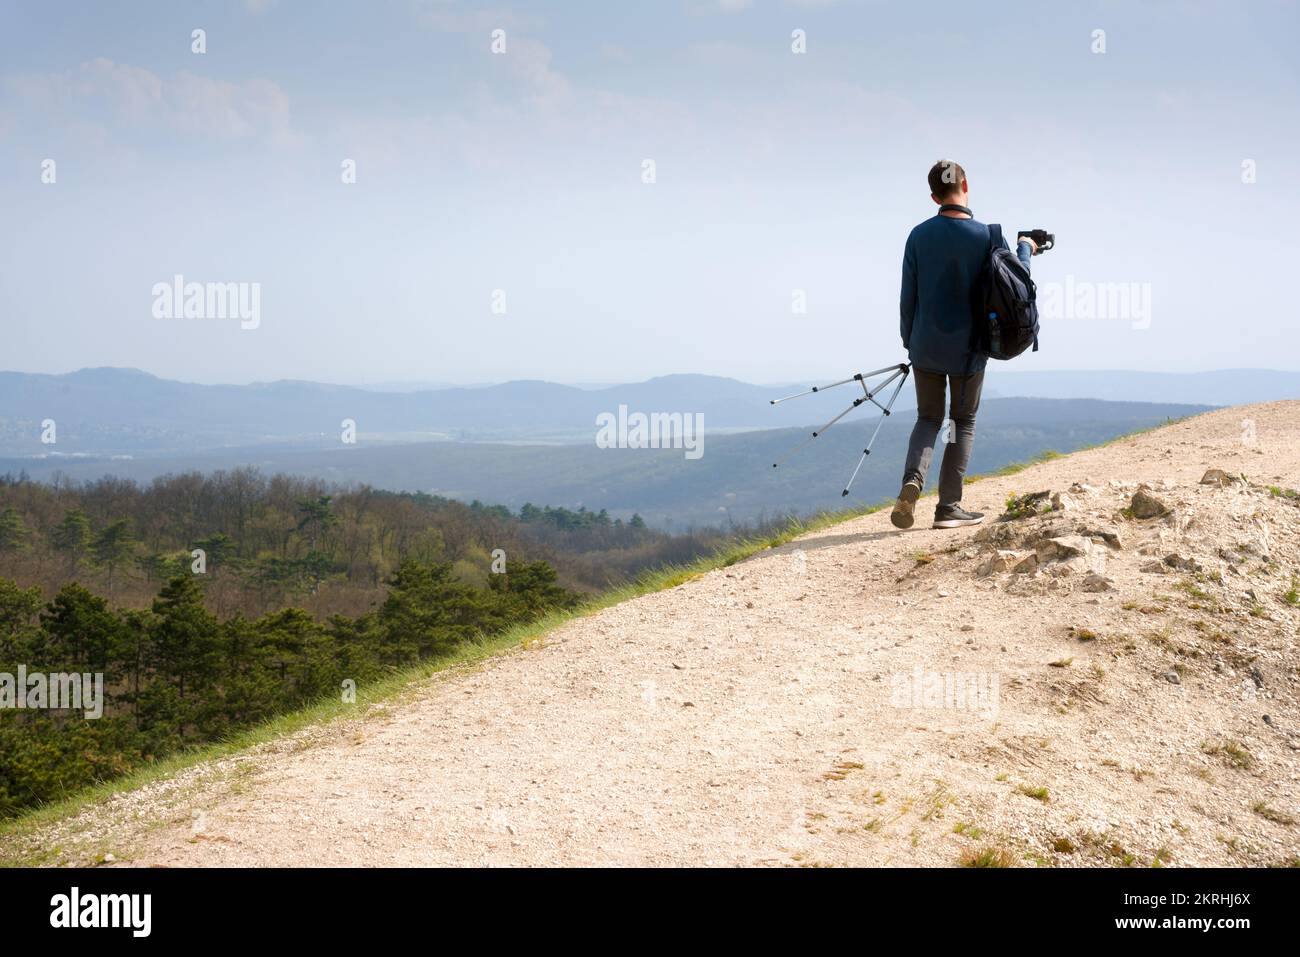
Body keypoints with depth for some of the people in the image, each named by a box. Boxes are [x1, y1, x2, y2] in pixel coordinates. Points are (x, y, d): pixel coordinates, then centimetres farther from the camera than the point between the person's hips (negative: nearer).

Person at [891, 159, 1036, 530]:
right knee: (963, 422, 11)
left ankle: (912, 479, -13)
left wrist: (909, 342, 13)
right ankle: (949, 506, 8)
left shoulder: (919, 235, -4)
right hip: (968, 347, -2)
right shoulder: (988, 236, -10)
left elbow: (908, 296, 0)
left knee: (928, 418, 15)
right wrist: (1025, 248, 21)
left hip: (926, 346, 2)